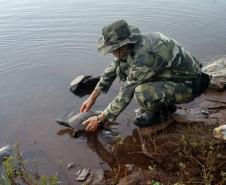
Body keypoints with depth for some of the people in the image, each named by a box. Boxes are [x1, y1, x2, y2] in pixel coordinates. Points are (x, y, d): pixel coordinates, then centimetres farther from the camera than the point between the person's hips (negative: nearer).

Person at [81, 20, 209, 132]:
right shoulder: (130, 44, -7)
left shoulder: (144, 57, -33)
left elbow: (126, 95, -25)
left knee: (141, 93, -35)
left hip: (188, 85, -9)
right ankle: (166, 103, 12)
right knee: (122, 68, 2)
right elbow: (112, 70, 6)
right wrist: (92, 98, 9)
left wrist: (99, 119, -14)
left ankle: (157, 114, 1)